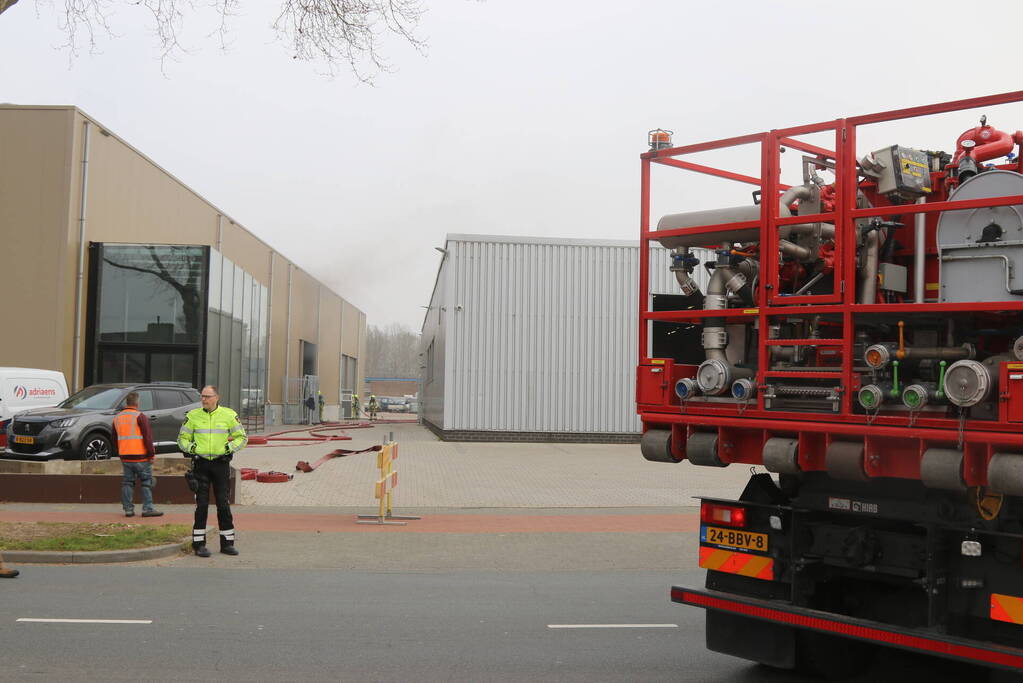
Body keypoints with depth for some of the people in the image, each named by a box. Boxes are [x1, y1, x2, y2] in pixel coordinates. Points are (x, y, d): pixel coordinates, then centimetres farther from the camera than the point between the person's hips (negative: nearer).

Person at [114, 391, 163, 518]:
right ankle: (147, 509, -2)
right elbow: (147, 437, -14)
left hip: (125, 456, 6)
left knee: (127, 482, 11)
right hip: (141, 457, -6)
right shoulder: (140, 416, -10)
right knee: (146, 482, 1)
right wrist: (151, 454, -9)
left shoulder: (117, 417, 12)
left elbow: (115, 439, 19)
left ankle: (128, 509, 10)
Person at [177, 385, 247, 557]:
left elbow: (242, 437, 8)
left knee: (223, 504, 3)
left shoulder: (229, 415, 3)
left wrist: (231, 447, -9)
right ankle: (199, 543, 6)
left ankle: (227, 543, 11)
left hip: (221, 464, 0)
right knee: (201, 504, -1)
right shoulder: (193, 416, 4)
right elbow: (182, 438, 12)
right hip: (201, 464, 0)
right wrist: (189, 448, -8)